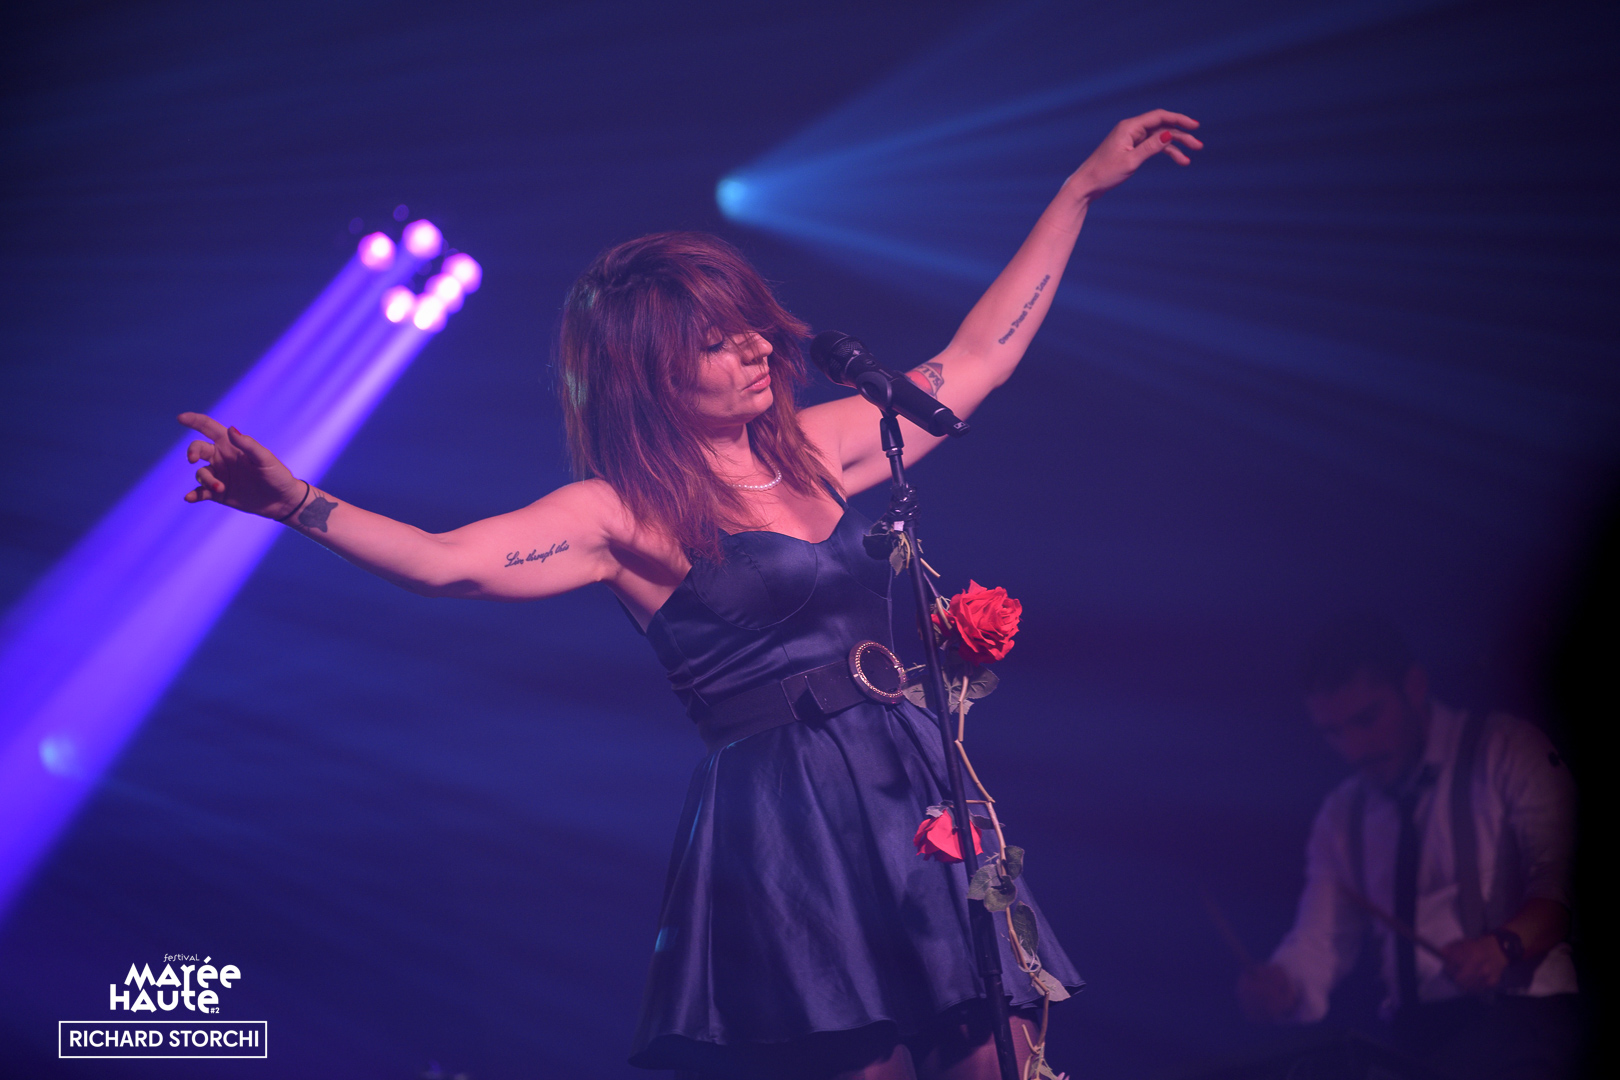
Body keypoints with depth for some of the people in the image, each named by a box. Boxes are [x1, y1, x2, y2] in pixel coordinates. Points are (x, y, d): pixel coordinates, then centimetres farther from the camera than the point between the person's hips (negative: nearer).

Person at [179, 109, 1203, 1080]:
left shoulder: (812, 446, 13)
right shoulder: (625, 515, -3)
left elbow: (976, 357, 21)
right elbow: (448, 561, -15)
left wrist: (1082, 187, 24)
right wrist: (297, 504, -31)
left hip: (918, 795, 6)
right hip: (785, 822, -6)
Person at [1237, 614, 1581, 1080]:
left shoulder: (1506, 753, 4)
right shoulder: (1342, 817, 19)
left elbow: (1559, 878, -10)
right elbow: (1321, 941, 10)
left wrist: (1503, 943, -29)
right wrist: (1280, 985, -13)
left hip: (1521, 1012, -5)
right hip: (1409, 1034, 5)